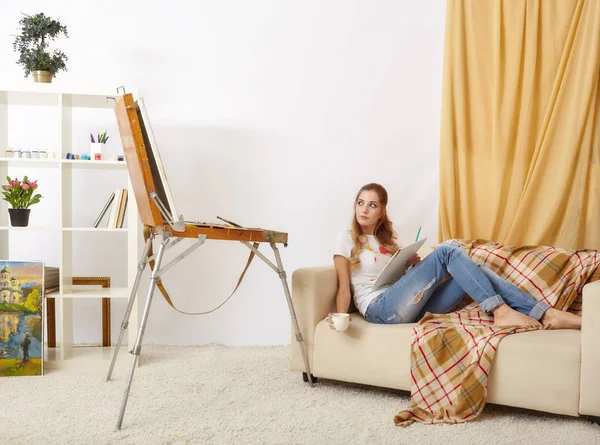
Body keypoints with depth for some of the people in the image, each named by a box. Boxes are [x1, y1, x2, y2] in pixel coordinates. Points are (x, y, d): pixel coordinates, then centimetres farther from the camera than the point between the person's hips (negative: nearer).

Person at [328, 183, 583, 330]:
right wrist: (339, 316, -20)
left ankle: (547, 315, -19)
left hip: (409, 308, 7)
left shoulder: (386, 240, 25)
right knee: (447, 251, -19)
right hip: (382, 309, -6)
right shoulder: (346, 239, 6)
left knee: (475, 270, -11)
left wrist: (414, 265, 2)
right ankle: (501, 312, -26)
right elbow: (344, 288, -1)